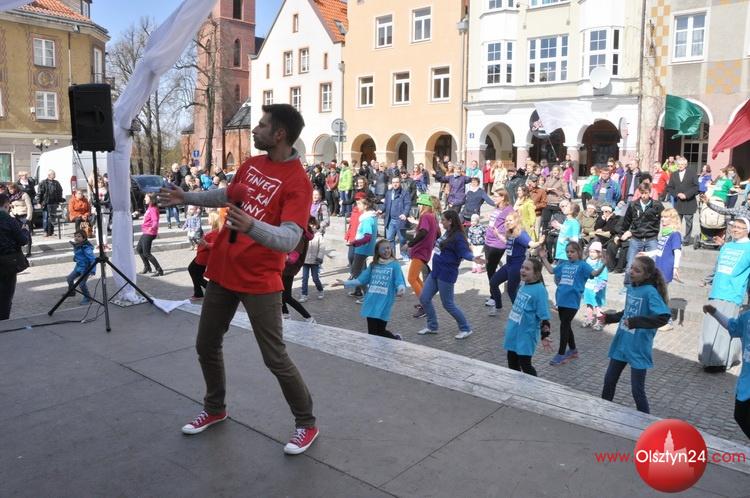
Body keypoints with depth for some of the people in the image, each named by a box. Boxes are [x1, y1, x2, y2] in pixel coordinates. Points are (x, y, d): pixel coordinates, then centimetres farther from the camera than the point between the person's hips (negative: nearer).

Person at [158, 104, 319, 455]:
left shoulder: (297, 182, -18)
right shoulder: (250, 164, 6)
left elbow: (289, 239, -29)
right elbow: (229, 195, 26)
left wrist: (251, 226, -44)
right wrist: (187, 198, 28)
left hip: (260, 282, -8)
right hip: (223, 272, 8)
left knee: (275, 358, -1)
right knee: (206, 346, 17)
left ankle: (306, 424, 20)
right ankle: (214, 409, 40)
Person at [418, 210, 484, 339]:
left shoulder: (458, 237, -17)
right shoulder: (447, 233, 10)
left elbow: (464, 252, -28)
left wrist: (473, 258, -48)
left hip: (446, 275, -9)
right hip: (435, 272, 9)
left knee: (448, 304, -1)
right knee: (424, 299, 9)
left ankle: (465, 329, 17)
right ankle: (432, 326, 24)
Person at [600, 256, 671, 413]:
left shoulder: (650, 292, -19)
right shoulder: (630, 288, 5)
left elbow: (664, 317, -30)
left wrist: (636, 322, -32)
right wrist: (609, 318, 13)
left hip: (638, 348, -8)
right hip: (621, 344, 8)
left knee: (637, 389, 3)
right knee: (609, 379, 18)